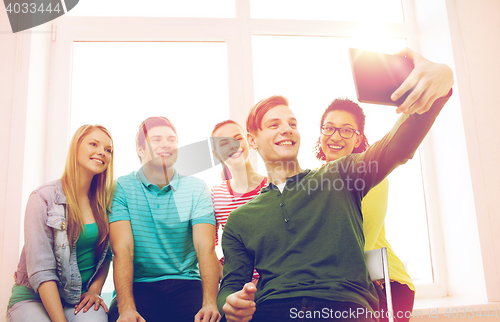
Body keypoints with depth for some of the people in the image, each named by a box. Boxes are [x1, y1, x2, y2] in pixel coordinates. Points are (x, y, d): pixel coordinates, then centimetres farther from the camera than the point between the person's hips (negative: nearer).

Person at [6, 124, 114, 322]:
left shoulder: (104, 201, 4)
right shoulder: (44, 197, -11)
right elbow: (41, 270, -16)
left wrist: (95, 289, -5)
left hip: (81, 298, 2)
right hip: (35, 296, -2)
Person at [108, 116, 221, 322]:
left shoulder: (196, 188, 4)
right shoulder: (121, 188, 0)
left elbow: (205, 247, -8)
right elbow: (122, 249, -10)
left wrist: (210, 302, -24)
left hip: (186, 283, 1)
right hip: (139, 285, -1)